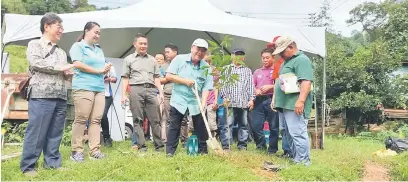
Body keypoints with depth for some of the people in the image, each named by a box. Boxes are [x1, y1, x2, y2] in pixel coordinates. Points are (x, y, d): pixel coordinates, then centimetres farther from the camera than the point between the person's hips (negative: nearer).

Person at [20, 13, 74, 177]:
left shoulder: (61, 52, 24)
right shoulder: (35, 44, 6)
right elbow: (35, 62, -12)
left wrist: (68, 73, 4)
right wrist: (60, 67, -9)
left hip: (60, 97, 6)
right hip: (41, 96, -6)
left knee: (55, 133, 7)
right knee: (36, 132, -6)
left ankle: (53, 163, 15)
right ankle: (27, 166, 3)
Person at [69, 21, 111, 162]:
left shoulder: (99, 50, 24)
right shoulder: (78, 46, 2)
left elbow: (103, 67, 25)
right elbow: (78, 64, -12)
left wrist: (106, 69, 0)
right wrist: (98, 71, -9)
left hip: (100, 88, 7)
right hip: (83, 87, -7)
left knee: (96, 120, 3)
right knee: (81, 119, -7)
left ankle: (95, 151, 5)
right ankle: (76, 151, 1)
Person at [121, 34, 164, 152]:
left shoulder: (152, 60, 20)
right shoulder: (129, 59, 13)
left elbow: (156, 78, 17)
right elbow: (125, 78, 7)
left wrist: (161, 92, 6)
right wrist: (123, 94, -2)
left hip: (151, 90, 2)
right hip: (136, 90, -2)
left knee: (155, 119, -2)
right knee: (138, 120, -1)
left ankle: (159, 145, 2)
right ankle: (142, 146, 3)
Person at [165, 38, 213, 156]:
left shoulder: (206, 68, 0)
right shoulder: (179, 59, -3)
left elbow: (206, 88, -6)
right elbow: (168, 76, -8)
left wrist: (203, 103, -19)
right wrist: (185, 81, -16)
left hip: (196, 102, 2)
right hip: (178, 100, -1)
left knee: (201, 127, 6)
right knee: (174, 126, 3)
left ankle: (203, 151, 19)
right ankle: (170, 151, 12)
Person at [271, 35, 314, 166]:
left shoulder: (302, 60, -9)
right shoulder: (287, 61, 24)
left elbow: (306, 82, -21)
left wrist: (300, 101, -28)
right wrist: (275, 99, 28)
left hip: (295, 105, -10)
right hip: (286, 105, 10)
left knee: (297, 133, -10)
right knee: (290, 134, 12)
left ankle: (303, 162, -3)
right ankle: (295, 159, 20)